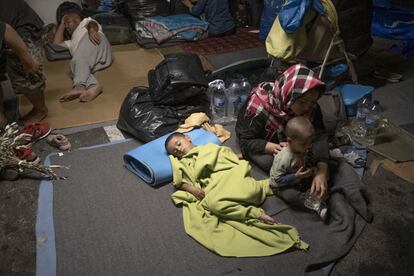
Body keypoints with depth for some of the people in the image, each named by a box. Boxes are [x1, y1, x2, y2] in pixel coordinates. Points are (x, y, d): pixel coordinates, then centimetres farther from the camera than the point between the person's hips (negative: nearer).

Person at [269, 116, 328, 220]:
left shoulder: (304, 150, -12)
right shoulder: (283, 159, -36)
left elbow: (307, 161, 10)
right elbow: (278, 179, -29)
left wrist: (311, 168, -11)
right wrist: (296, 177, -36)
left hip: (299, 179, 7)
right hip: (282, 186, -7)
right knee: (291, 195, -33)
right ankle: (315, 204, -26)